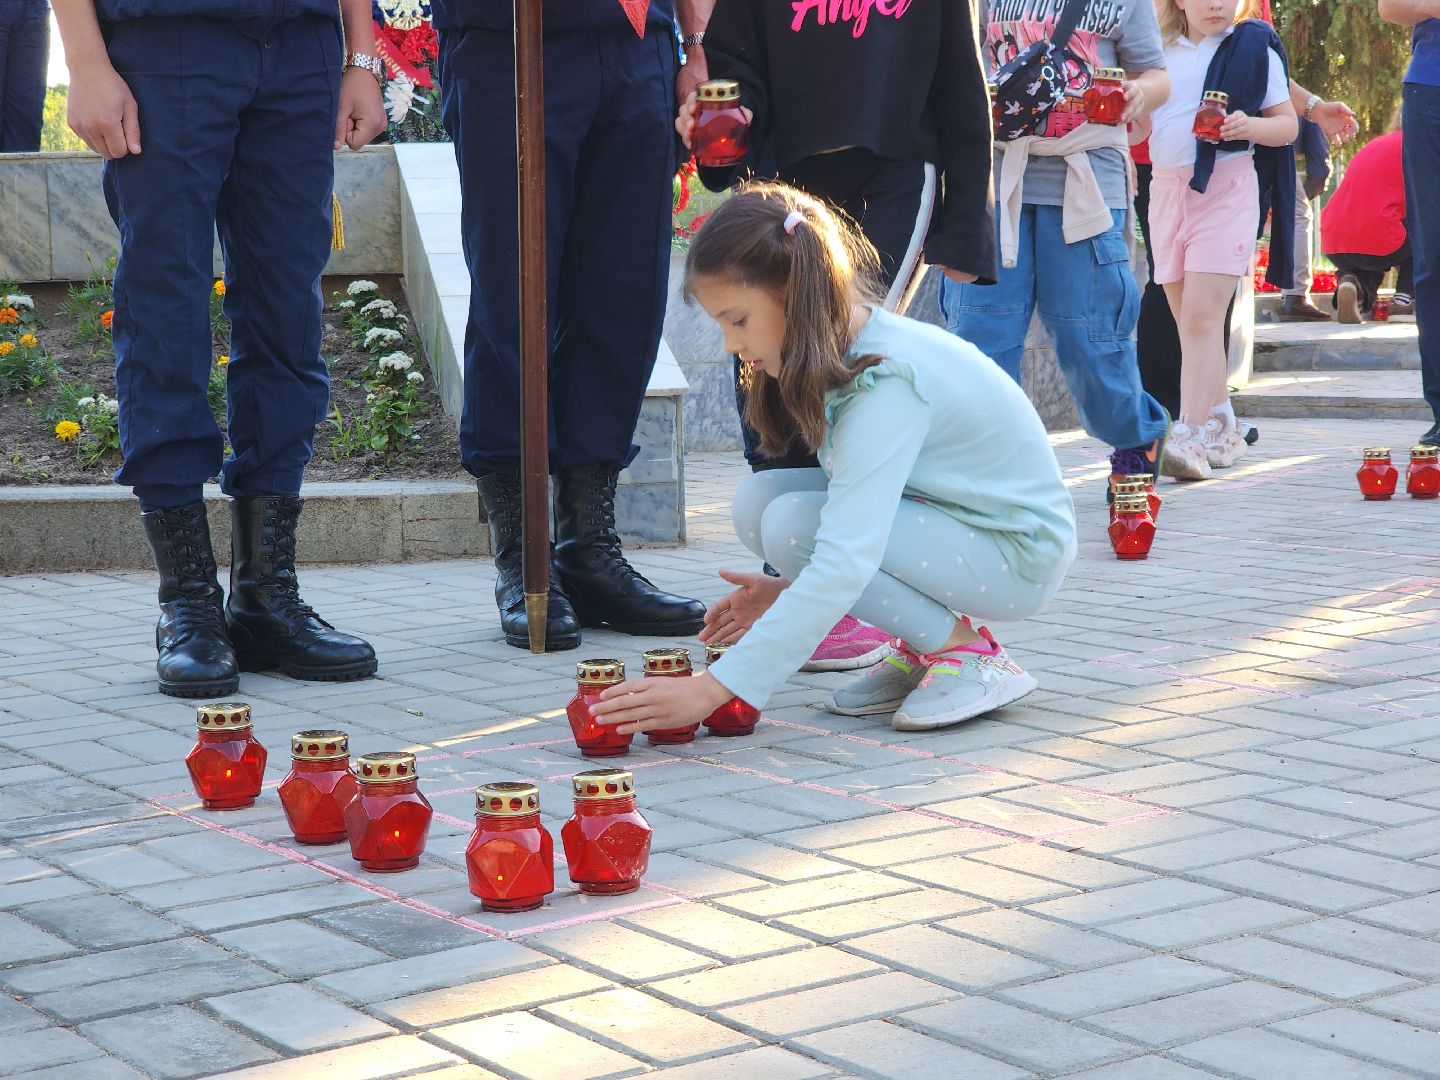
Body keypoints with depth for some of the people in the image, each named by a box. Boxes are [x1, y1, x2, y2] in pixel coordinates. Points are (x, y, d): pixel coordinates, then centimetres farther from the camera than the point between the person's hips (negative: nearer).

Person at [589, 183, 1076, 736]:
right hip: (962, 521, 9)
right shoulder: (853, 347, -1)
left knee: (792, 524, -26)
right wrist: (792, 588, -3)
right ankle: (922, 649, 2)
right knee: (757, 498, -8)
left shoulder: (887, 381, -29)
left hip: (1022, 554, -9)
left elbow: (845, 565, -36)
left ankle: (971, 656, -10)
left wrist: (715, 687, -38)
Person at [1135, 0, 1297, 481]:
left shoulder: (1254, 46, 3)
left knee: (1201, 316, -15)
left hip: (1226, 190, -5)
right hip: (1167, 187, 5)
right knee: (1186, 319, 8)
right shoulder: (1161, 52, 13)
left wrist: (1251, 126, -17)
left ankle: (1191, 437, -19)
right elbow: (1144, 125, 19)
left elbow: (1287, 125, 2)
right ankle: (1223, 429, 20)